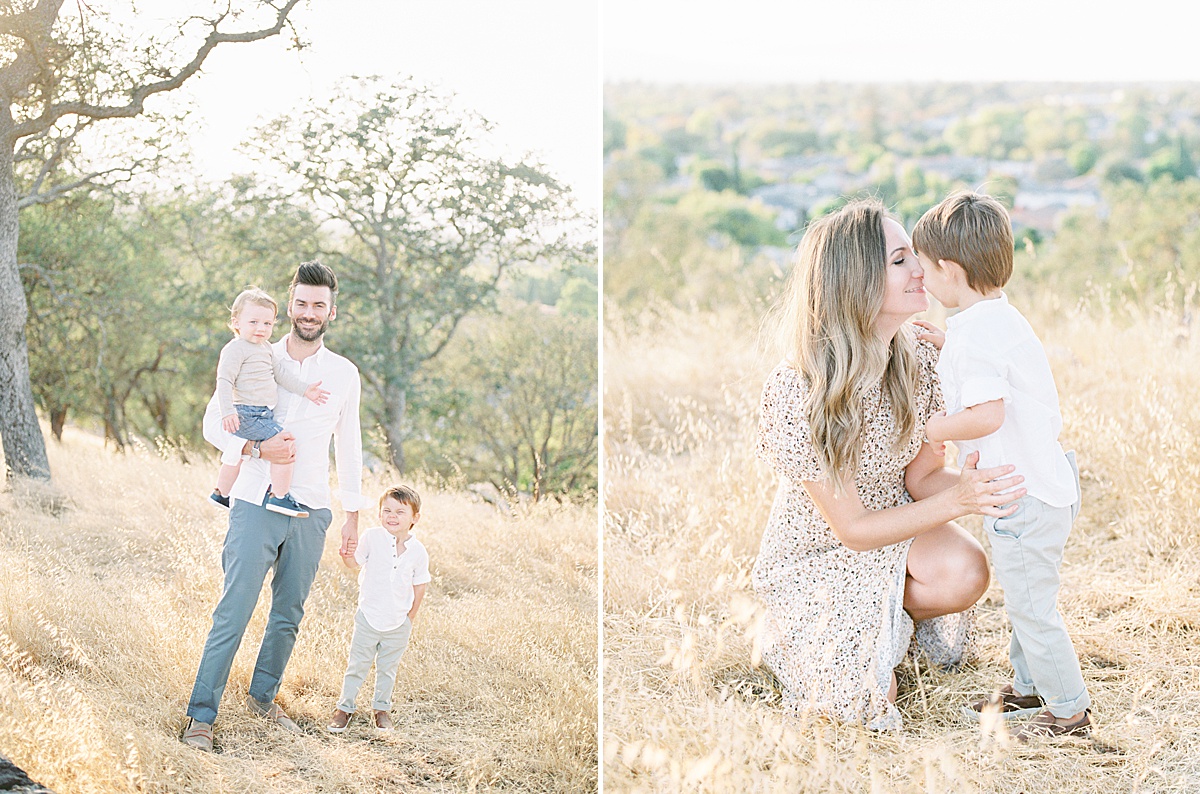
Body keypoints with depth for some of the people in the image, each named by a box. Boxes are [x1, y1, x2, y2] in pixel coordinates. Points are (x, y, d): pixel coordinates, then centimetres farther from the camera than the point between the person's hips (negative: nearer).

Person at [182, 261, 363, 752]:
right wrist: (259, 449, -16)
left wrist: (353, 515, 12)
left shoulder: (345, 374, 8)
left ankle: (263, 697, 27)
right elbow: (213, 423, 2)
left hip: (311, 513, 3)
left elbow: (349, 448, 14)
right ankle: (201, 714, -3)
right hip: (256, 504, -3)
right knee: (234, 611, -9)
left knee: (289, 615, 10)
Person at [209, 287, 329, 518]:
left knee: (239, 453, 26)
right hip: (246, 415, -10)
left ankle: (220, 494, 45)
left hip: (262, 415, 10)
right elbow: (224, 381, -19)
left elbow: (280, 373, 19)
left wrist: (305, 389, 14)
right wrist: (228, 411, -28)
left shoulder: (266, 347, 14)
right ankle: (280, 497, -14)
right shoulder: (236, 349, -13)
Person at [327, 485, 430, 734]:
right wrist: (345, 551, -22)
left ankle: (382, 708, 30)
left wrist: (411, 616, 8)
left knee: (387, 669, 14)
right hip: (368, 617, -1)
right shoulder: (371, 538, -10)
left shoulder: (418, 552, -6)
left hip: (398, 624, 1)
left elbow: (419, 585, 5)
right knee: (357, 665, 7)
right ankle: (344, 707, 21)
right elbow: (354, 562, 0)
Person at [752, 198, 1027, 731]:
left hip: (893, 516, 5)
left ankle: (877, 618, 4)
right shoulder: (796, 392, -31)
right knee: (869, 694, -19)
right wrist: (956, 501, -36)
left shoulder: (916, 358, -12)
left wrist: (981, 489, -28)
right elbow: (852, 528, -25)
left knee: (965, 572, -27)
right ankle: (801, 628, 12)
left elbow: (922, 476, -5)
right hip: (816, 552, -5)